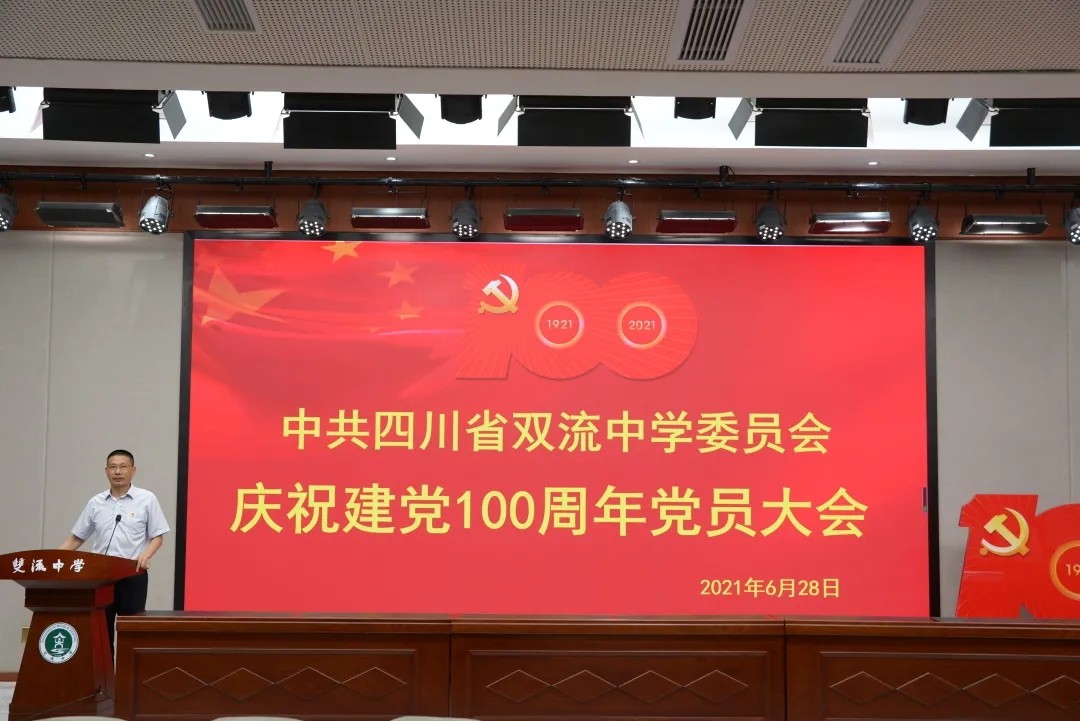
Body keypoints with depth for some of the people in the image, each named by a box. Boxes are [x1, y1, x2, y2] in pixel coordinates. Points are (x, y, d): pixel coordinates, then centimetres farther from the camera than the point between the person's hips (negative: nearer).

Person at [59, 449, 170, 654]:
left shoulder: (147, 499, -1)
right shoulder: (95, 502, 9)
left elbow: (157, 536, 0)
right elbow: (77, 538, 13)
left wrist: (146, 555, -19)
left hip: (133, 576, -3)